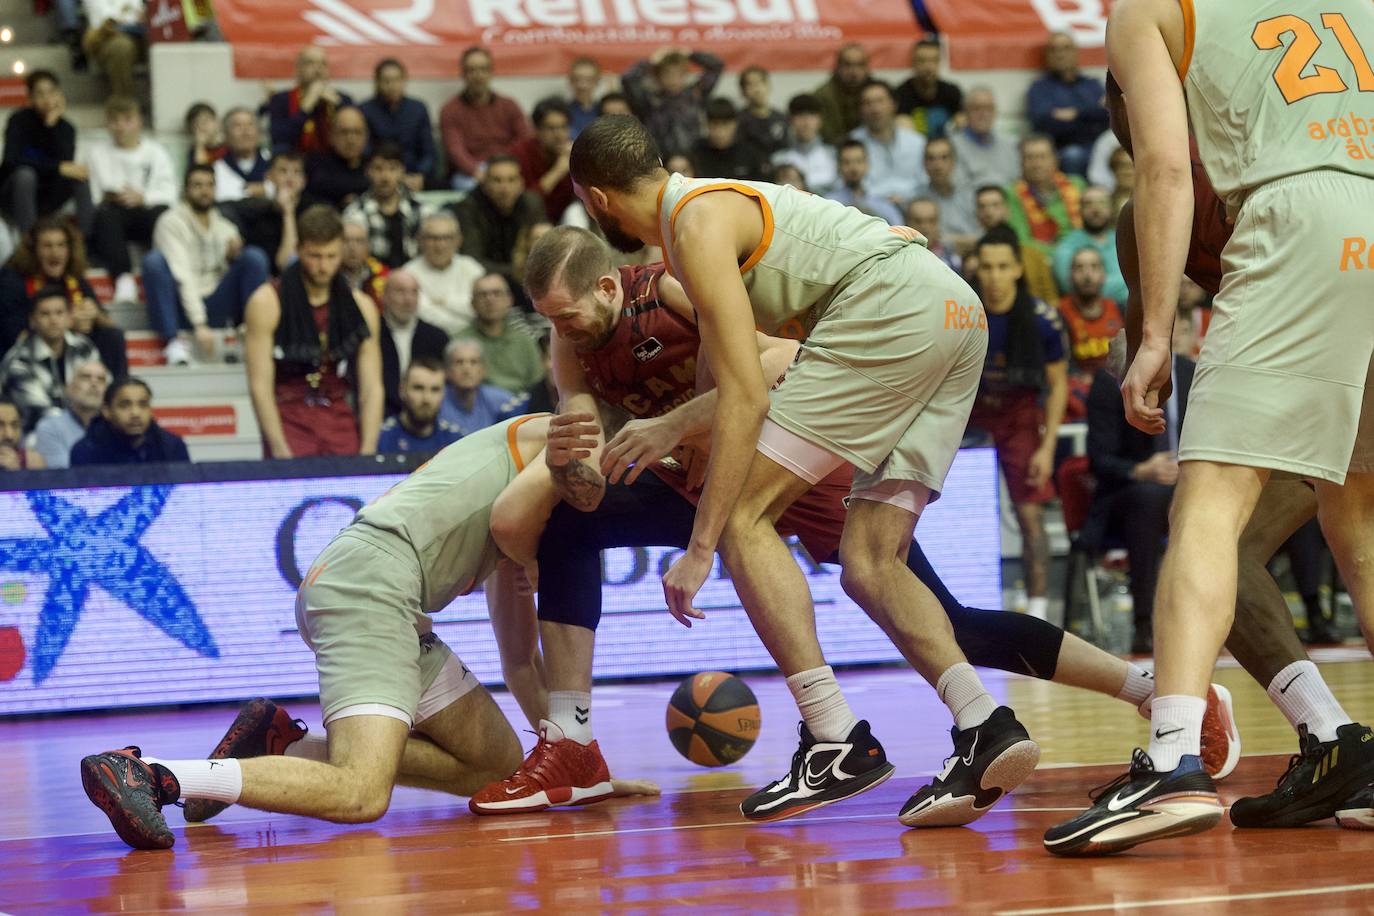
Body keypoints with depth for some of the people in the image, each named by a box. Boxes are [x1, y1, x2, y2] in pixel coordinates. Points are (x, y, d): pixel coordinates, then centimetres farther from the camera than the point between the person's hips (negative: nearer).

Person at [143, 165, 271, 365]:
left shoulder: (224, 227, 15)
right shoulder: (172, 222, -4)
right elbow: (182, 276, -16)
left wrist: (231, 256, -13)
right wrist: (199, 325, -26)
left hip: (215, 309, 4)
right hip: (183, 310, -4)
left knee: (254, 256, -12)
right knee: (154, 259, -30)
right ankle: (174, 341, -30)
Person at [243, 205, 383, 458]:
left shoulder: (361, 307, 7)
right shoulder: (267, 303, -3)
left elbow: (371, 388, 4)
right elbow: (260, 385, -8)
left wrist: (367, 452, -8)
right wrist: (280, 449, -17)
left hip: (341, 423, 3)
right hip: (289, 421, -3)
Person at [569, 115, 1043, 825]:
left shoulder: (697, 223, -4)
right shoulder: (718, 203, 27)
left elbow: (746, 398, -13)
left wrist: (701, 548, -13)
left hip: (895, 306, -10)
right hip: (959, 317, 10)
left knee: (744, 516, -6)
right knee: (869, 565, 7)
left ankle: (837, 741, -15)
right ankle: (986, 727, -14)